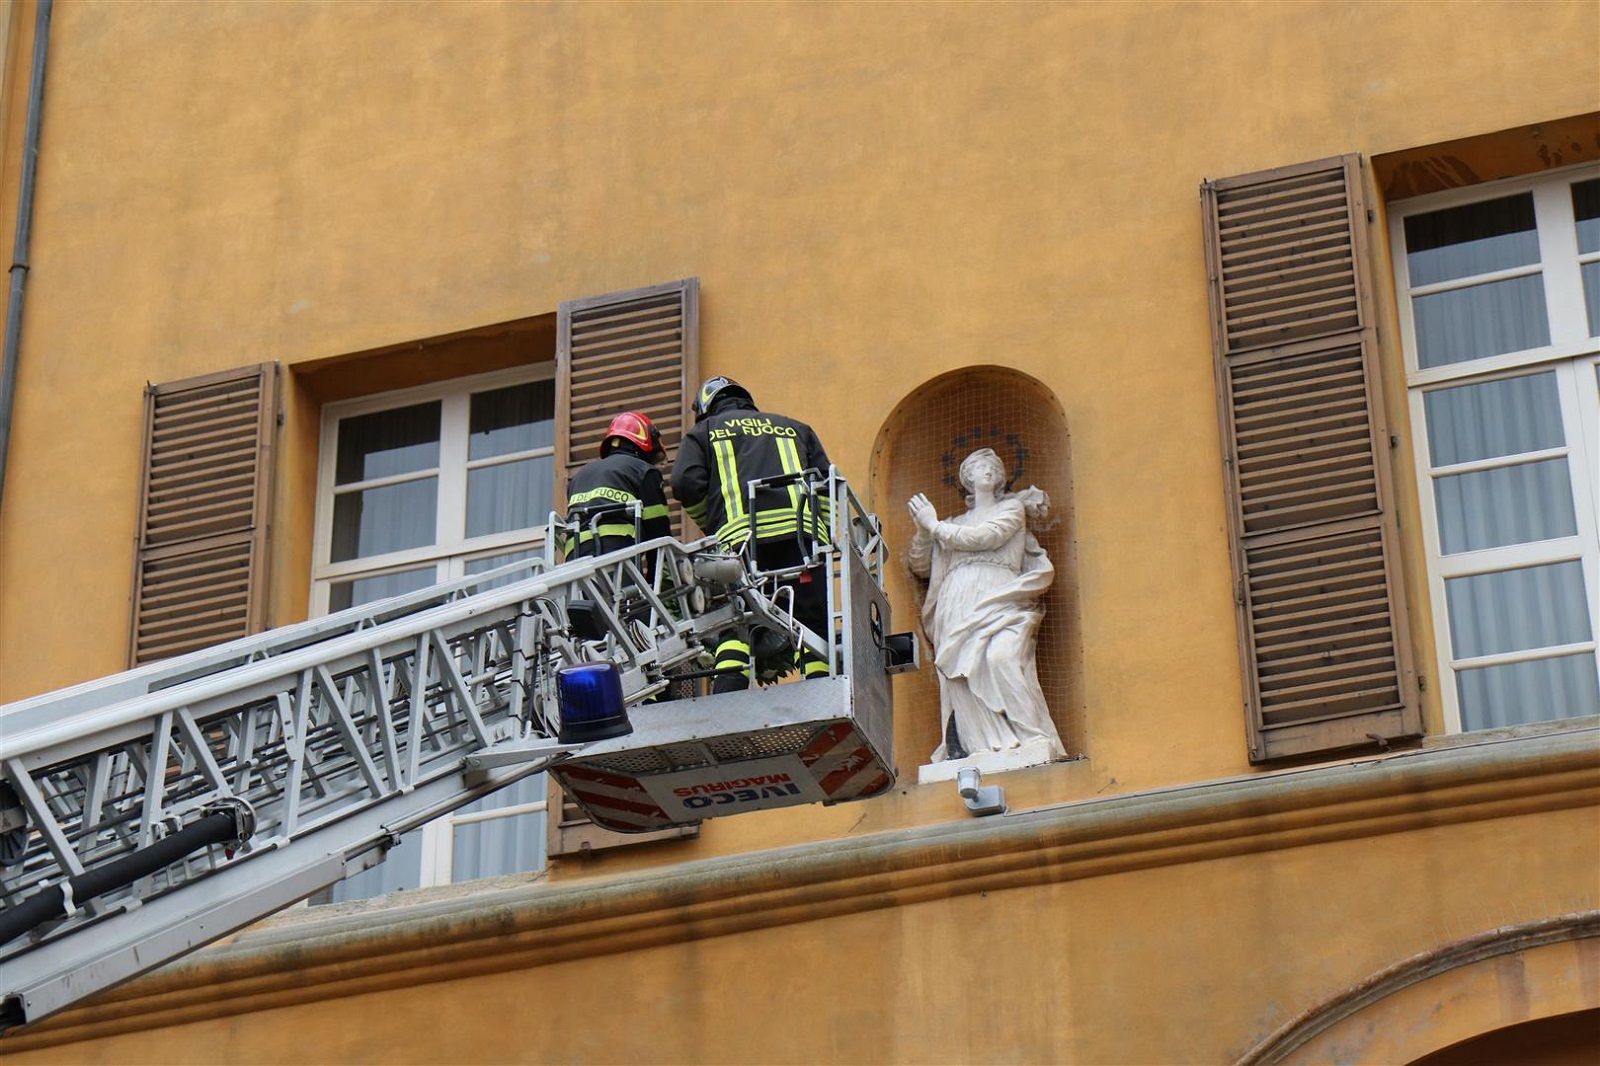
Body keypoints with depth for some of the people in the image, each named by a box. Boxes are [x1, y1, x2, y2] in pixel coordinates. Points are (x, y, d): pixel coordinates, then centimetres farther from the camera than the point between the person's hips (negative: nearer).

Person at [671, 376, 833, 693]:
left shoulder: (703, 433, 23)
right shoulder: (795, 428, 31)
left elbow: (686, 483, 5)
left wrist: (713, 529, 17)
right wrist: (822, 535, 19)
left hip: (740, 538, -1)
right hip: (801, 533, 2)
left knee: (735, 623, -3)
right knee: (813, 620, -1)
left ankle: (729, 692, -22)